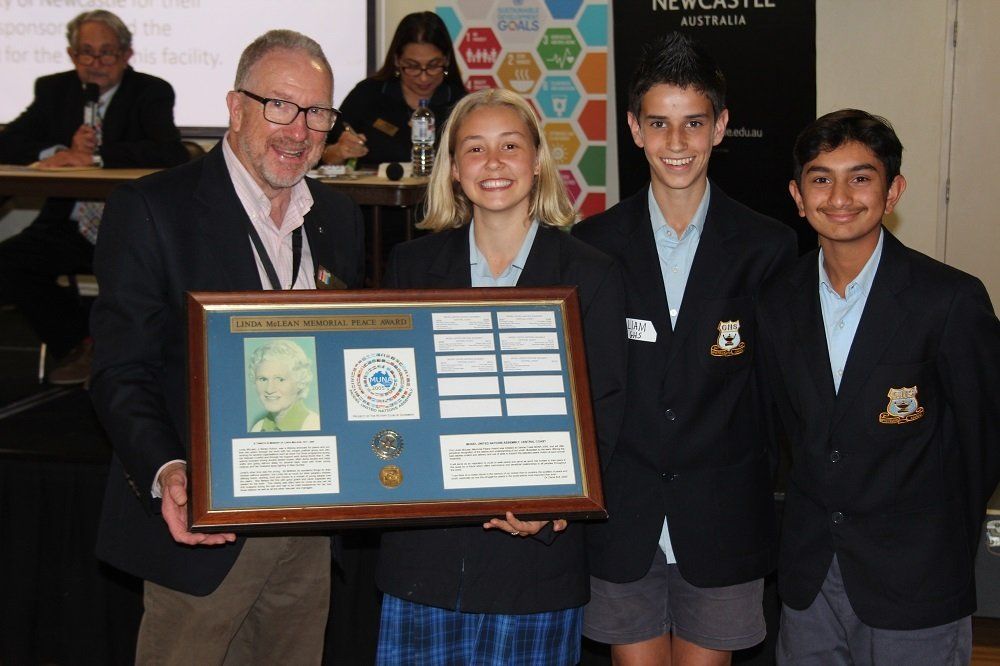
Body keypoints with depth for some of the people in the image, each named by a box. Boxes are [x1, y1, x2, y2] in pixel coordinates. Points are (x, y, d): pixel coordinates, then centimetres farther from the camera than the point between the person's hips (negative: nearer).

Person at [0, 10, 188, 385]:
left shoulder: (151, 93, -3)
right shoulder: (54, 91, 10)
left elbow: (172, 155, -22)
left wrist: (92, 156, -24)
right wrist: (61, 153, -19)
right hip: (69, 226, 4)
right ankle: (78, 344, 4)